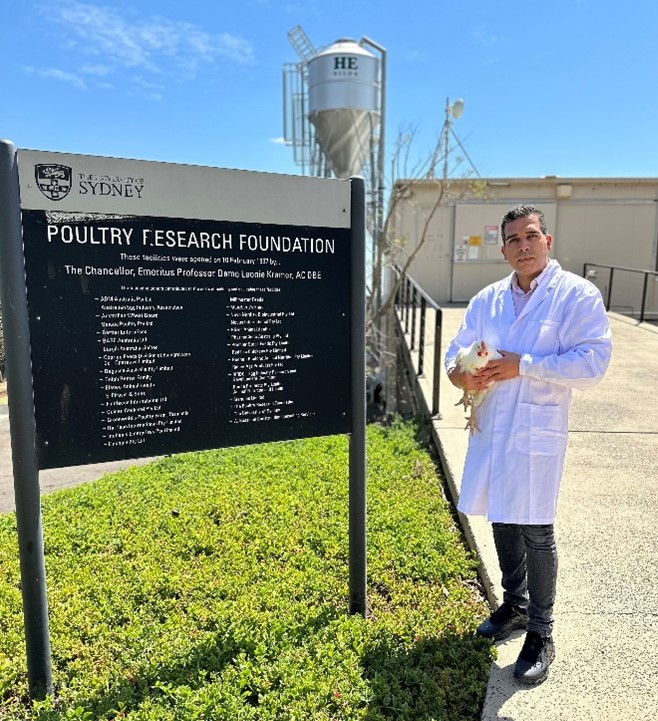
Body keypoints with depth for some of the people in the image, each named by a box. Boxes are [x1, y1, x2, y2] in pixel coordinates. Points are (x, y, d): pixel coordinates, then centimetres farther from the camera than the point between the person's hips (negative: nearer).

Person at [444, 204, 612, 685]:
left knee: (536, 532, 3)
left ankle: (540, 633, 23)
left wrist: (521, 365, -20)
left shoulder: (578, 295, -7)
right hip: (491, 429, 5)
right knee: (503, 523, 18)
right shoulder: (487, 300, 9)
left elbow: (592, 363, -16)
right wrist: (462, 375, -12)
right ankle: (515, 605, 41)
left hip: (538, 432, -5)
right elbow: (456, 352, 11)